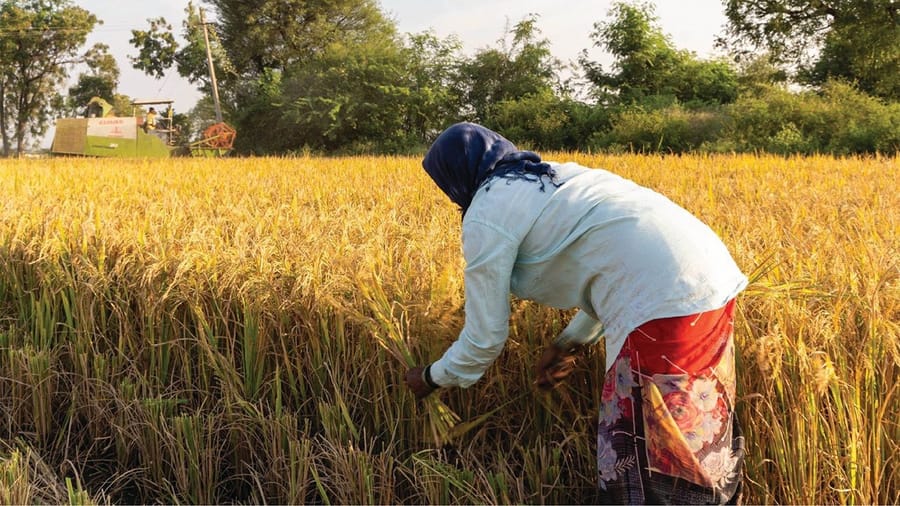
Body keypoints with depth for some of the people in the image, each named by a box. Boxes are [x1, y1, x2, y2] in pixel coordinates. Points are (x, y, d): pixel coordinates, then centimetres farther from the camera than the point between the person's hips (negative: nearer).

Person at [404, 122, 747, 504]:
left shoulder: (486, 215, 2)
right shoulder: (555, 175, 27)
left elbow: (485, 338, 7)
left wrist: (433, 377, 25)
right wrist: (570, 342, 27)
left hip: (664, 303, -10)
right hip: (710, 273, 10)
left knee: (647, 469, 2)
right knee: (701, 450, 20)